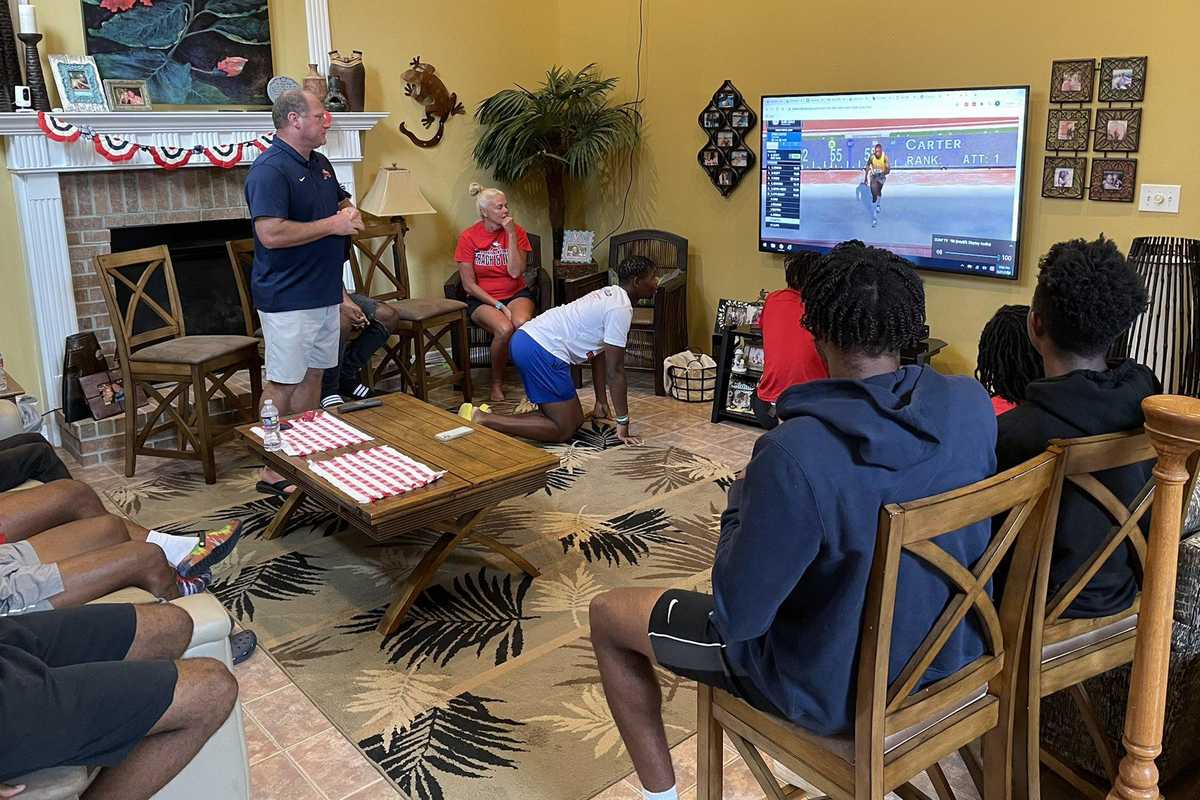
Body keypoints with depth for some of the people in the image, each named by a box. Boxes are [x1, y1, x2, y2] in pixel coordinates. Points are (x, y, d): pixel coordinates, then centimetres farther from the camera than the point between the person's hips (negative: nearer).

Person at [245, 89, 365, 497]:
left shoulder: (320, 164, 12)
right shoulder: (269, 169, -16)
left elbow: (342, 202, 28)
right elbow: (271, 234, -27)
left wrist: (349, 213, 3)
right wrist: (332, 224, -19)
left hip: (325, 294, 9)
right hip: (288, 300, -9)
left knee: (312, 375, 15)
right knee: (283, 384, -2)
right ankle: (273, 474, 7)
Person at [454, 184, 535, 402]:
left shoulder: (516, 231, -1)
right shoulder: (468, 237, -6)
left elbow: (515, 272, -13)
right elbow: (469, 285, -7)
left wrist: (511, 234, -15)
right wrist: (498, 305, -16)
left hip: (516, 294, 2)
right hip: (482, 299, -1)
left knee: (522, 323, -34)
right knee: (504, 329, -33)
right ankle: (497, 383, -10)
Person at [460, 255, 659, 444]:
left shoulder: (610, 295, 19)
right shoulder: (621, 309, -12)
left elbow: (599, 354, 24)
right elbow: (615, 371, -14)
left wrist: (601, 404, 25)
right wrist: (622, 424, -9)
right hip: (542, 352, -10)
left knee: (575, 419, 13)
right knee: (564, 430, -4)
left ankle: (489, 418, 9)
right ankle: (482, 420, -10)